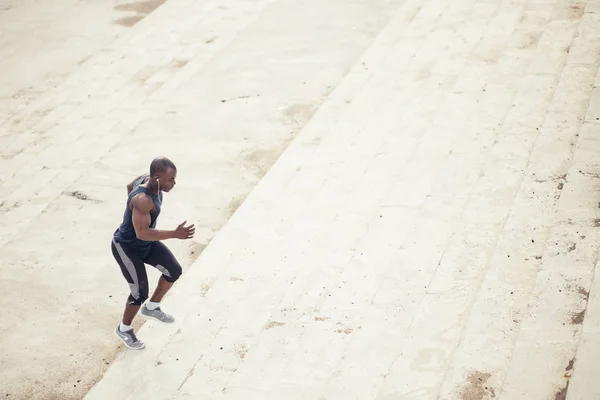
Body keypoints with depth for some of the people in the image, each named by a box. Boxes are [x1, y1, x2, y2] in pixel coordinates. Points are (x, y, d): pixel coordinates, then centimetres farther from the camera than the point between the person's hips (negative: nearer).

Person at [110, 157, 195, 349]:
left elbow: (130, 186, 11)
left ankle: (152, 307, 29)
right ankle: (124, 329, 29)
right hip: (126, 248, -9)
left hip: (146, 243, 9)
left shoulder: (147, 179, -11)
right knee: (140, 293, 1)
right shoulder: (143, 200, -38)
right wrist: (175, 234, -43)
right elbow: (142, 233, -41)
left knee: (174, 270, 7)